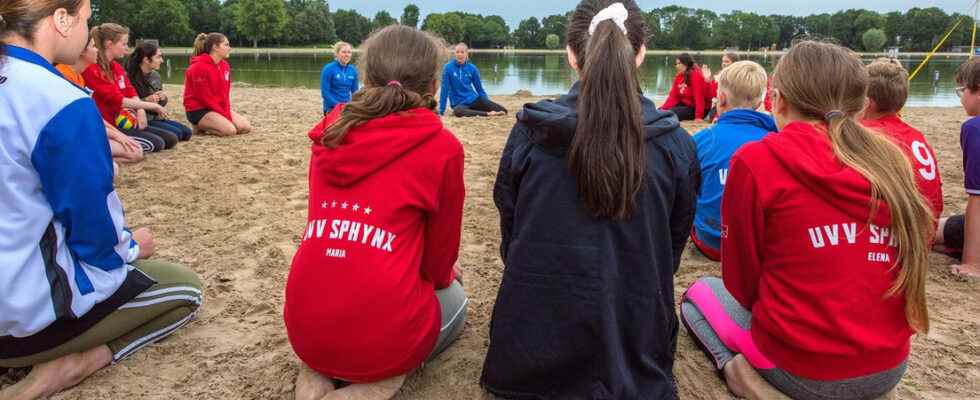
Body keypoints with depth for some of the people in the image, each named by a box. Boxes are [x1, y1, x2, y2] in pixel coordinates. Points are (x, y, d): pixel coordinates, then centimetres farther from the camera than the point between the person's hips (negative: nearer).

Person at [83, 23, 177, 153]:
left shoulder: (117, 67, 13)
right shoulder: (92, 70, -15)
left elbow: (131, 93, 10)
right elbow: (117, 100, -21)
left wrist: (141, 112, -10)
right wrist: (153, 106, -17)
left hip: (123, 121, 9)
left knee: (171, 139, 4)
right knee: (155, 143, -23)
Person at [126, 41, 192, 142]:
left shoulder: (155, 76, 7)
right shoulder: (130, 77, -17)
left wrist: (163, 98, -4)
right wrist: (146, 100, -24)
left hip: (156, 117, 8)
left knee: (186, 132, -2)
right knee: (175, 133, -19)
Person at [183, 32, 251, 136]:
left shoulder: (224, 65, 7)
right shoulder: (199, 67, -17)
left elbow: (225, 93, 8)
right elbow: (204, 97, -17)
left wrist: (227, 113, -6)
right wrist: (224, 115, -16)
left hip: (218, 108, 8)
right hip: (199, 110, -8)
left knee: (246, 126, -4)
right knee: (230, 130, -26)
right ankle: (200, 126, -2)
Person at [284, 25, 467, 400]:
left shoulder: (330, 132, 7)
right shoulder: (441, 146, -8)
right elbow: (440, 253, 3)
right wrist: (443, 275, 29)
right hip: (383, 332, -5)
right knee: (453, 297, 28)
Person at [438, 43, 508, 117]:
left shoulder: (472, 68, 1)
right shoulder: (448, 68, -8)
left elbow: (480, 89, 9)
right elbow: (444, 90, -7)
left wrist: (489, 105, 7)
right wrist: (441, 111, -9)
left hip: (473, 99, 3)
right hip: (459, 103, -2)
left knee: (502, 110, -17)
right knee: (457, 111, -43)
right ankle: (487, 114, -33)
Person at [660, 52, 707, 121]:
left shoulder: (696, 75, -21)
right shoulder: (679, 76, 4)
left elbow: (699, 96, -27)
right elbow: (673, 96, 0)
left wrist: (699, 116, -32)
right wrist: (663, 108, -14)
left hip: (694, 108, -8)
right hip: (684, 104, 8)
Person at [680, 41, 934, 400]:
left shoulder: (756, 161, -14)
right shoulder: (891, 160, 0)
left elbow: (741, 281, -6)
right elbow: (909, 272, 11)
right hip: (890, 368, 6)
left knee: (698, 293, 21)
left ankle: (739, 369, -2)